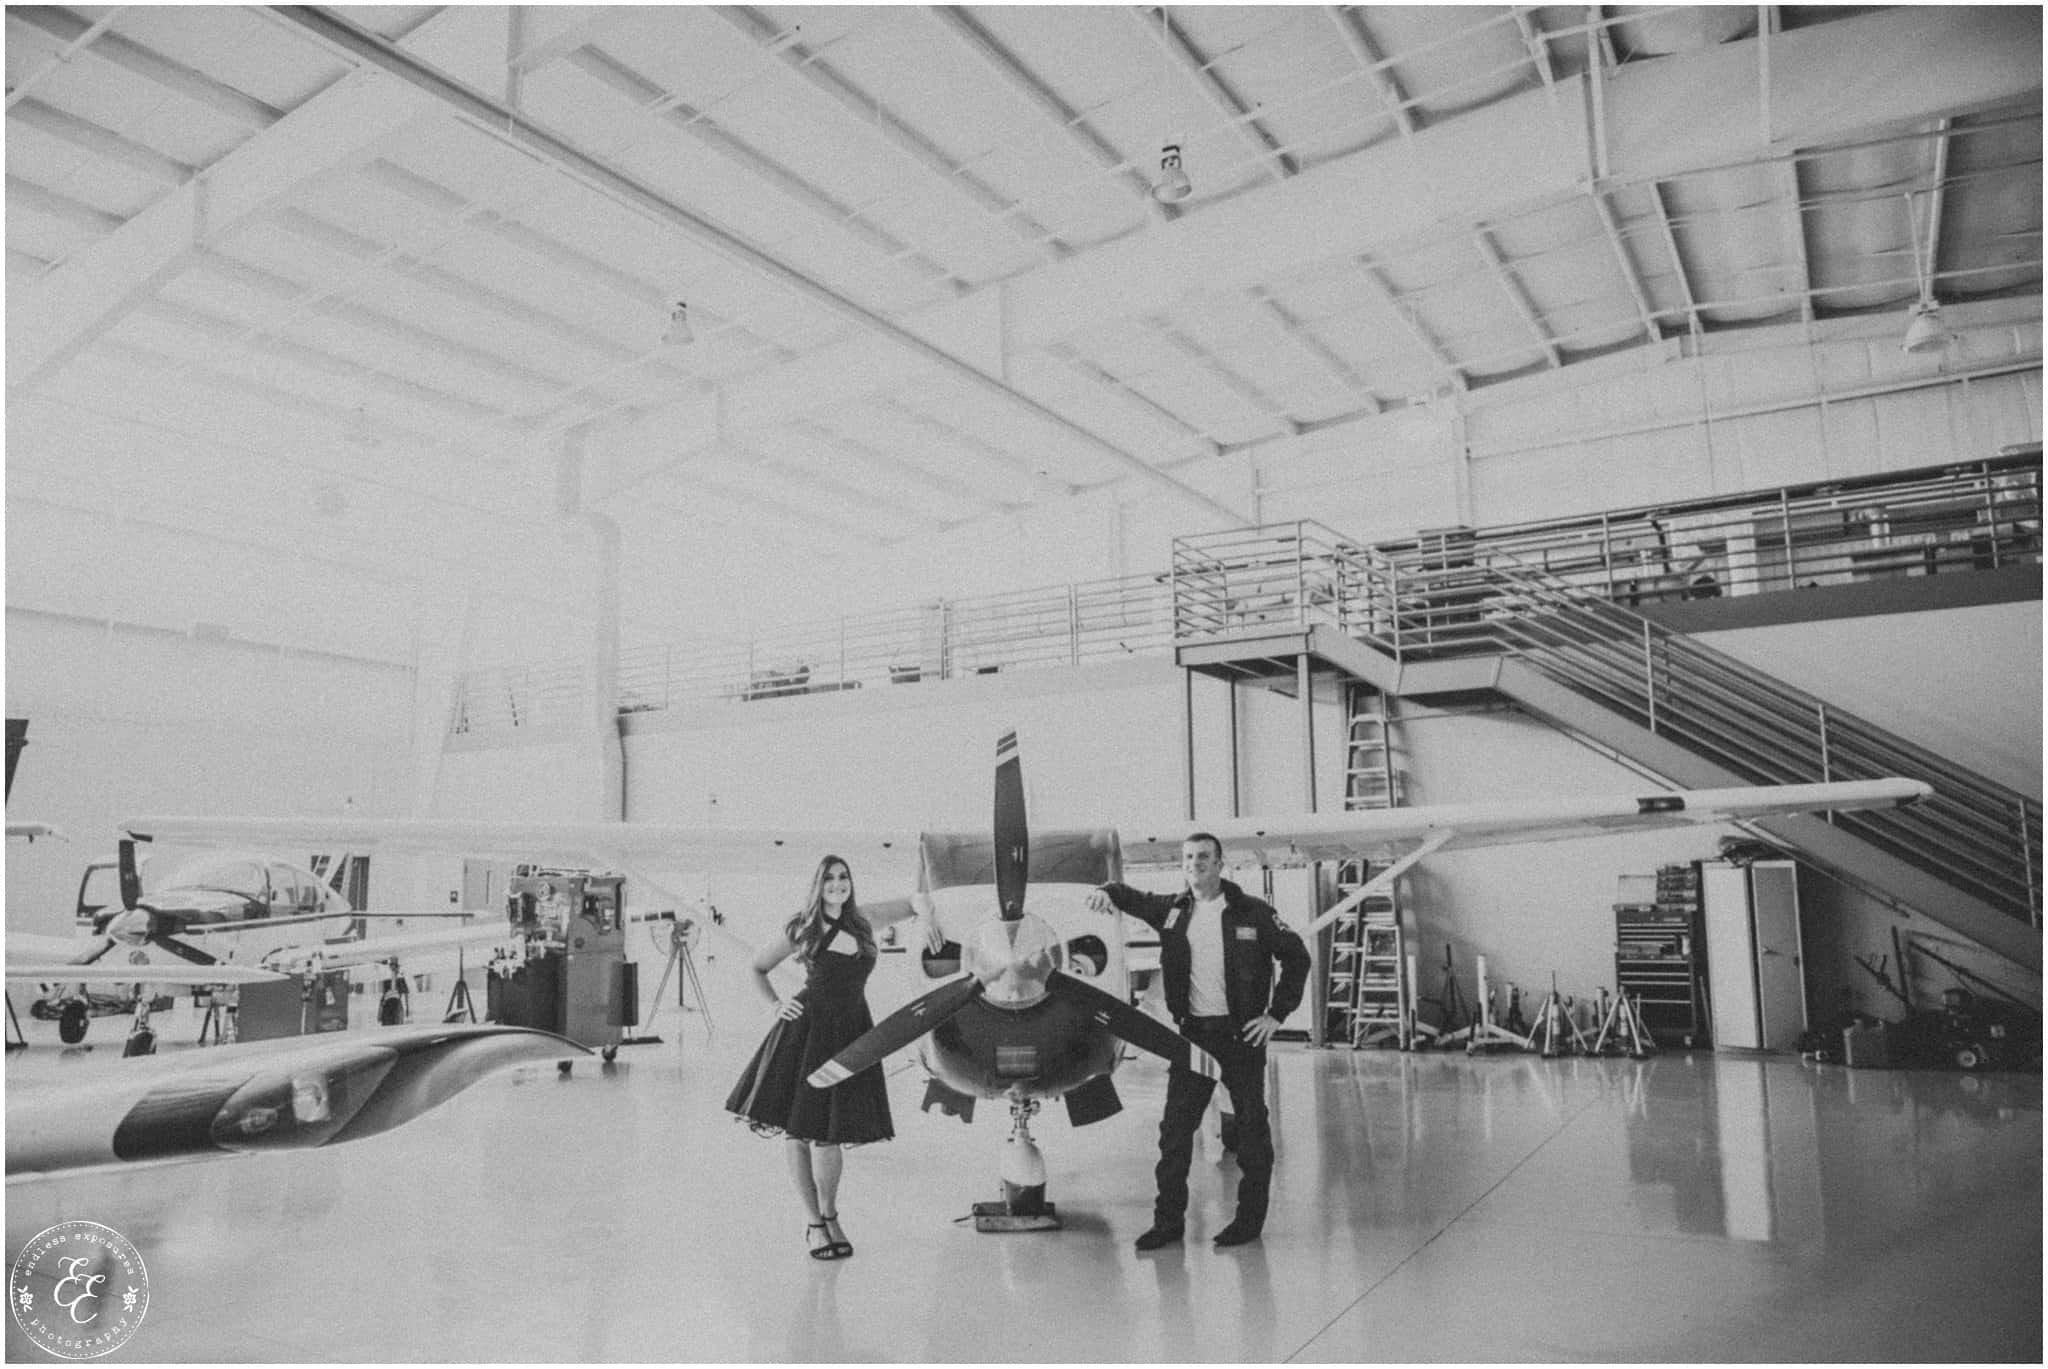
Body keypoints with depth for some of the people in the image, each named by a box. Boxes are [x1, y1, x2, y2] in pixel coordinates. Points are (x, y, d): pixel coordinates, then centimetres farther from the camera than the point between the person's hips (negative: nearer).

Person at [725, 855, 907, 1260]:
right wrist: (777, 1004, 1)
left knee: (829, 1133, 2)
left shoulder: (863, 926, 7)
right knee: (797, 1131, -1)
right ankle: (815, 1224, 14)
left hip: (851, 1034, 2)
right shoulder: (803, 930, 0)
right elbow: (757, 968, 11)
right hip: (806, 1032, -2)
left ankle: (829, 1217, 23)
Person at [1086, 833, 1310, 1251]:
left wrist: (1277, 1014, -5)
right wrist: (1107, 892, -8)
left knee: (1251, 1128, 6)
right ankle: (1168, 1220, 11)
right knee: (1175, 1128, 2)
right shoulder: (1173, 910, 5)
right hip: (1192, 1032, 3)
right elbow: (1136, 899, 16)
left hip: (1241, 1033, -3)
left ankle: (1250, 1219, 19)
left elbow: (1297, 957, -1)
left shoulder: (1252, 912, -5)